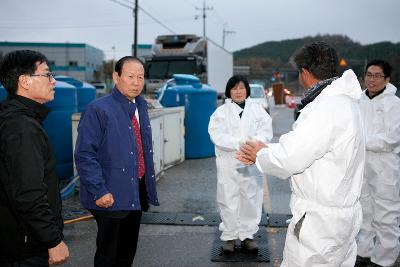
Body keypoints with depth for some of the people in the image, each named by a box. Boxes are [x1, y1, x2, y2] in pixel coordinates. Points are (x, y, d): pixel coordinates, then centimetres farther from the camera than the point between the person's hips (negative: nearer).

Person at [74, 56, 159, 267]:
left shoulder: (141, 106, 10)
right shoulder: (98, 110, -14)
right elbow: (85, 155, -18)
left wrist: (148, 185, 14)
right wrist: (100, 192, -22)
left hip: (137, 193, 7)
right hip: (111, 197, -7)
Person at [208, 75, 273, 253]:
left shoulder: (257, 109, 9)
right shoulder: (221, 112, 4)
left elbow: (266, 131, -3)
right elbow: (218, 136, -10)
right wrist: (241, 143, -22)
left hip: (252, 163, 1)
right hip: (229, 163, -1)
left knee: (251, 199, 6)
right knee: (229, 200, 3)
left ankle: (247, 235, 19)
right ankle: (229, 236, 17)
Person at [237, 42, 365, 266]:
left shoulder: (326, 109, -24)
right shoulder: (345, 101, 8)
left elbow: (289, 160, -23)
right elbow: (302, 146, 12)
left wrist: (261, 154, -4)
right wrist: (267, 151, 8)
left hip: (319, 221, -10)